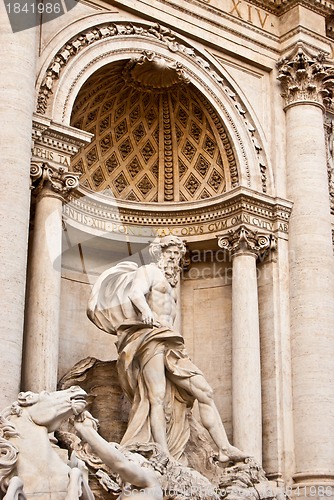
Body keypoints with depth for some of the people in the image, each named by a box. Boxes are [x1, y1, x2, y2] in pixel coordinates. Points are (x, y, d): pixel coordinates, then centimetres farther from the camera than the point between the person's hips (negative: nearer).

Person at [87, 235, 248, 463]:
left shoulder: (171, 283, 31)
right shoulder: (149, 271, 7)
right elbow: (135, 292, -14)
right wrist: (145, 311, -33)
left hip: (171, 344, 8)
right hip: (149, 338, -8)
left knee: (205, 392, -3)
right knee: (157, 397, -19)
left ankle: (225, 449, -6)